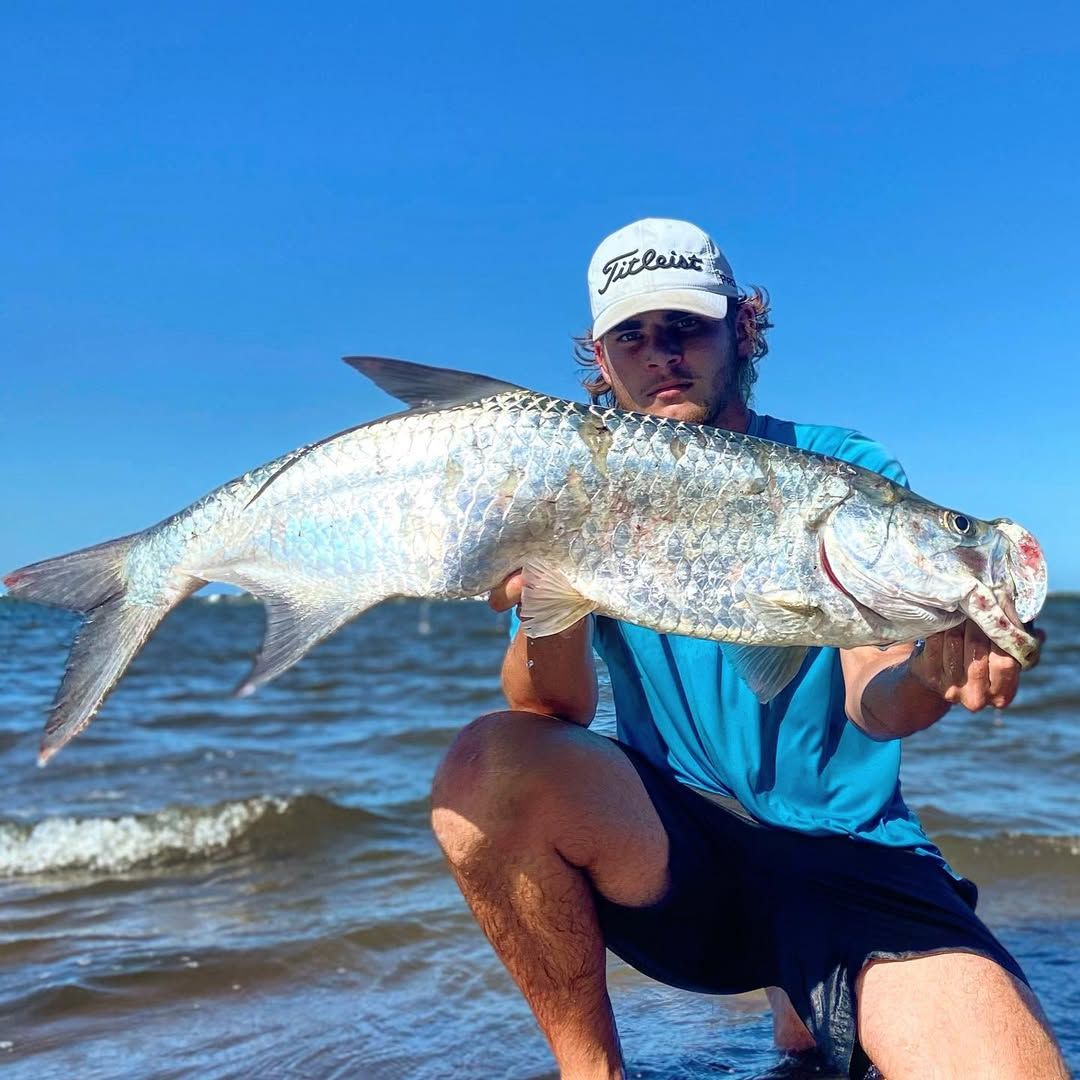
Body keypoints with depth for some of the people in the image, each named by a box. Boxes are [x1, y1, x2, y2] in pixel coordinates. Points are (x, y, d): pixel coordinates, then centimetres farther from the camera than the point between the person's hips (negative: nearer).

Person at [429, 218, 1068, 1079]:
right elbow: (557, 715, -9)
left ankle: (805, 1006, 12)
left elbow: (871, 704, -10)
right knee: (488, 767, -28)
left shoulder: (846, 473, 0)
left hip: (850, 854, 1)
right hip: (668, 845, 0)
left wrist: (929, 677, -34)